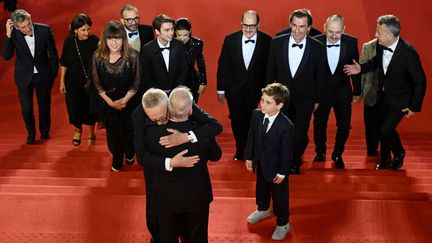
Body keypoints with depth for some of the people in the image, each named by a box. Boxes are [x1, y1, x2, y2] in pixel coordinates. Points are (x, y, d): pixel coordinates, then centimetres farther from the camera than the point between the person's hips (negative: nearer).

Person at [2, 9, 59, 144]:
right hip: (24, 76, 0)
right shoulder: (14, 34, -16)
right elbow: (6, 56, -21)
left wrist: (53, 73, 3)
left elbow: (53, 53, -4)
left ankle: (45, 131, 42)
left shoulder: (44, 30, -17)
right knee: (26, 109, 3)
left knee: (45, 106, 16)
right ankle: (31, 134, 31)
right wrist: (8, 35, -29)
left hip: (43, 76, 0)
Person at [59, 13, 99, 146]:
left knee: (90, 108, 12)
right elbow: (64, 63, -1)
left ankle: (91, 133, 38)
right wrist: (62, 82, 3)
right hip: (73, 81, 1)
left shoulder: (95, 41, -18)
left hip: (90, 81, -1)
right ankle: (78, 130, 41)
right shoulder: (69, 41, -12)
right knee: (74, 108, 10)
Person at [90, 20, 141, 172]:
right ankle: (117, 159, 39)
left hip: (129, 101, -1)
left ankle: (129, 154, 46)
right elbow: (97, 84, -6)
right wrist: (111, 102, -10)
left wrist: (123, 101, -14)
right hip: (107, 103, 1)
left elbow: (136, 83, -11)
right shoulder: (98, 56, -14)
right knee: (112, 132, 14)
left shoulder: (132, 56, -20)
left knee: (128, 130, 15)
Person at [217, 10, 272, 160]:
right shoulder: (230, 40, -10)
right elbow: (223, 66, -4)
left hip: (254, 89, -1)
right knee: (236, 120, 12)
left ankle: (243, 150, 33)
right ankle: (240, 149, 33)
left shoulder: (267, 41, -12)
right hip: (234, 88, 1)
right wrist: (221, 89, -2)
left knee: (249, 119, 11)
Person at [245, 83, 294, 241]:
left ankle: (283, 224, 38)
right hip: (260, 163, 5)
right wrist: (249, 157, 5)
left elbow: (286, 152, -21)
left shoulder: (286, 126, -31)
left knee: (279, 195, 16)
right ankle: (263, 209, 59)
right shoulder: (256, 114, -16)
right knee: (261, 188, 30)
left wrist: (282, 173, -13)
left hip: (275, 167, -5)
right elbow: (251, 137, -2)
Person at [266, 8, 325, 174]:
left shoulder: (317, 47, -13)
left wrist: (317, 99, 4)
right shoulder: (277, 42, -10)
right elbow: (270, 71, 0)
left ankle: (294, 163, 35)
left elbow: (319, 76, -2)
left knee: (300, 135, 6)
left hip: (304, 99, -1)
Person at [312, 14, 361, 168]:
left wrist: (357, 91, 6)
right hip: (321, 91, 0)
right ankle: (320, 152, 39)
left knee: (344, 126, 4)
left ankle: (337, 155, 28)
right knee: (319, 124, 15)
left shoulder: (351, 42, -12)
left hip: (343, 91, 1)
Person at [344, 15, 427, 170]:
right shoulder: (380, 46, -14)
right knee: (383, 129, 16)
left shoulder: (408, 53, -30)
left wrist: (414, 106, -14)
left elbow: (420, 81, -19)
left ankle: (399, 154, 23)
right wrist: (361, 68, -5)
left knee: (386, 129, -8)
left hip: (399, 99, -6)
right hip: (383, 95, 6)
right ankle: (385, 159, 39)